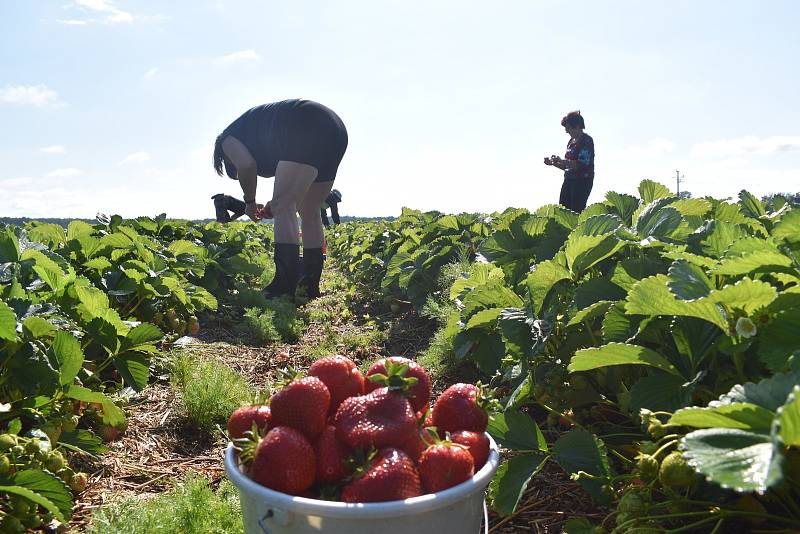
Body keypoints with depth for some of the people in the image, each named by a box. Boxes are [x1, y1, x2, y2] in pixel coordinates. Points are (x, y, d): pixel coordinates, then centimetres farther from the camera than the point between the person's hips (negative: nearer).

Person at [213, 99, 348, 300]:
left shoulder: (229, 139, 15)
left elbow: (246, 166, -7)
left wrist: (250, 202, 7)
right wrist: (275, 205, 23)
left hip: (307, 132, -9)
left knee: (283, 209, -8)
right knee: (310, 213, 13)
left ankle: (285, 288, -15)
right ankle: (310, 287, 15)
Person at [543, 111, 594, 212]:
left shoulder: (586, 140, -7)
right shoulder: (572, 141, 17)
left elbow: (582, 164, -19)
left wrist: (561, 161, -21)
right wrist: (553, 163, 6)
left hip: (582, 181, -8)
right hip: (569, 180, 8)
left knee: (576, 211, -13)